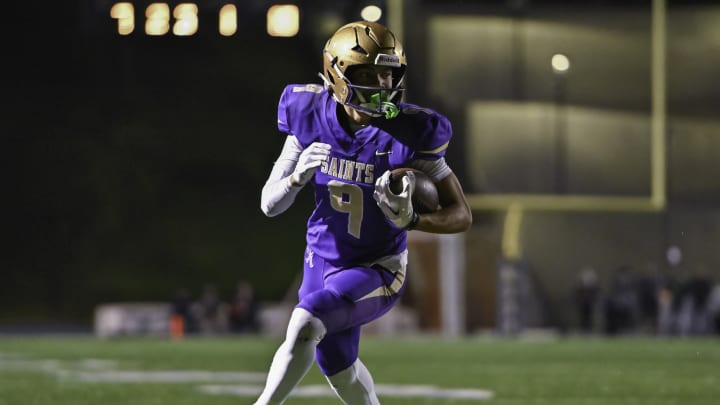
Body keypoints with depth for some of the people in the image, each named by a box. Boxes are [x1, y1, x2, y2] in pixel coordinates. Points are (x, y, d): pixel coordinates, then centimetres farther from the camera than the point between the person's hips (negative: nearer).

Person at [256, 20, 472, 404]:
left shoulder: (409, 133, -22)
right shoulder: (312, 117, -13)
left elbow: (461, 215, -16)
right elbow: (269, 204, -8)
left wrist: (412, 220, -36)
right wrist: (298, 176, -30)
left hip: (378, 269, -5)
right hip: (323, 259, 5)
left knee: (304, 325, -29)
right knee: (339, 369, 21)